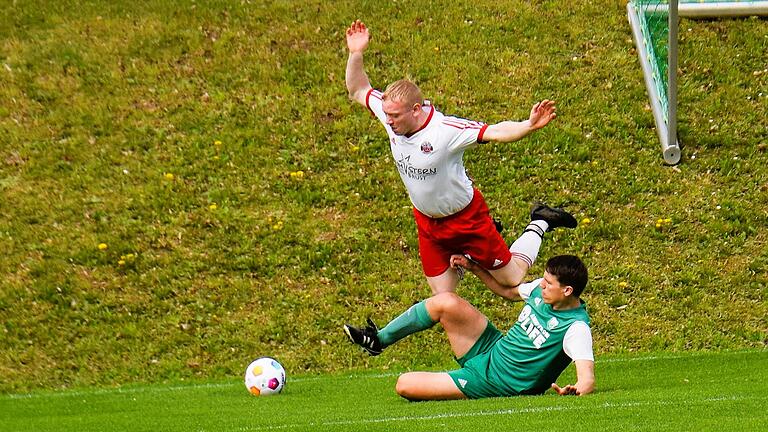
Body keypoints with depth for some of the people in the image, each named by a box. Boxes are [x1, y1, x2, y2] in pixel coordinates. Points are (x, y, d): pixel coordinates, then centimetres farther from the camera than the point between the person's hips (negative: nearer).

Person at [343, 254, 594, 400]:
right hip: (492, 348, 7)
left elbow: (588, 380, -34)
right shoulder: (541, 289, -2)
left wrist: (575, 390, -57)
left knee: (404, 385, -13)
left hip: (495, 382, -7)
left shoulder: (576, 328, -26)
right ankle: (378, 340, 9)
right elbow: (509, 290, 19)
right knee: (446, 301, -13)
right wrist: (474, 267, 9)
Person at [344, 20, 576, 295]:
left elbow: (496, 132, -40)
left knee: (511, 279, 9)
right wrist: (355, 55, -17)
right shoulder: (391, 113, -15)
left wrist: (529, 126, -59)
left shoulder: (447, 130, -34)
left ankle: (538, 225, 33)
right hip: (427, 223, 6)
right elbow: (358, 91, -1)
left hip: (465, 218, -6)